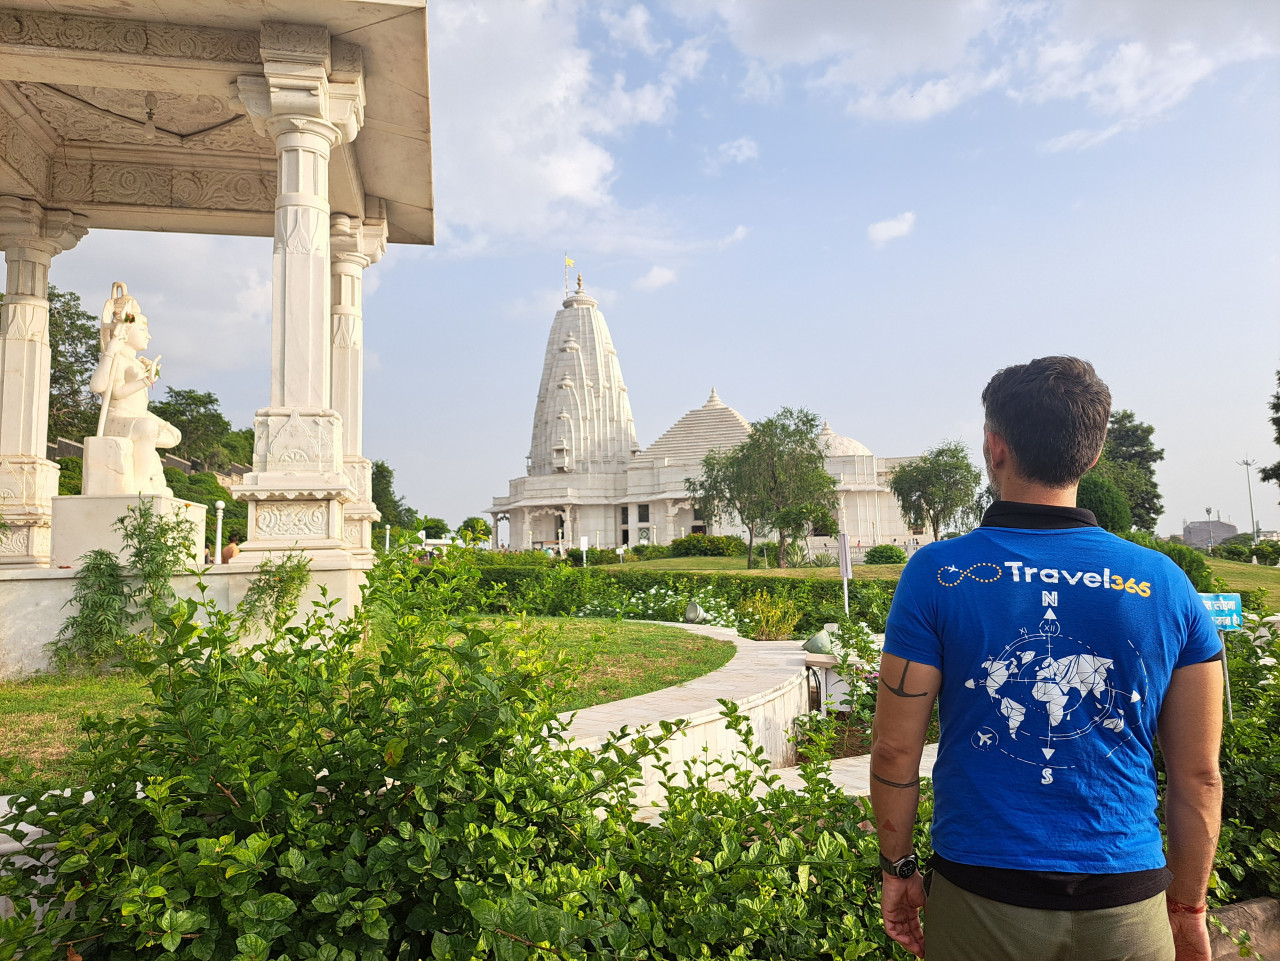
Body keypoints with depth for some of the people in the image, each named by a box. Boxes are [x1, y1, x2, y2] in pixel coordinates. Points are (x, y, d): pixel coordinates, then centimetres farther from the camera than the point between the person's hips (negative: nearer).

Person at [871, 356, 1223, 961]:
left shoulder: (936, 573, -12)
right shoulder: (1166, 586, -5)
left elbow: (895, 749, -10)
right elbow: (1198, 776, 1)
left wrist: (897, 868, 4)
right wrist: (1189, 908, 14)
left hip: (980, 896, -1)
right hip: (1126, 909, 2)